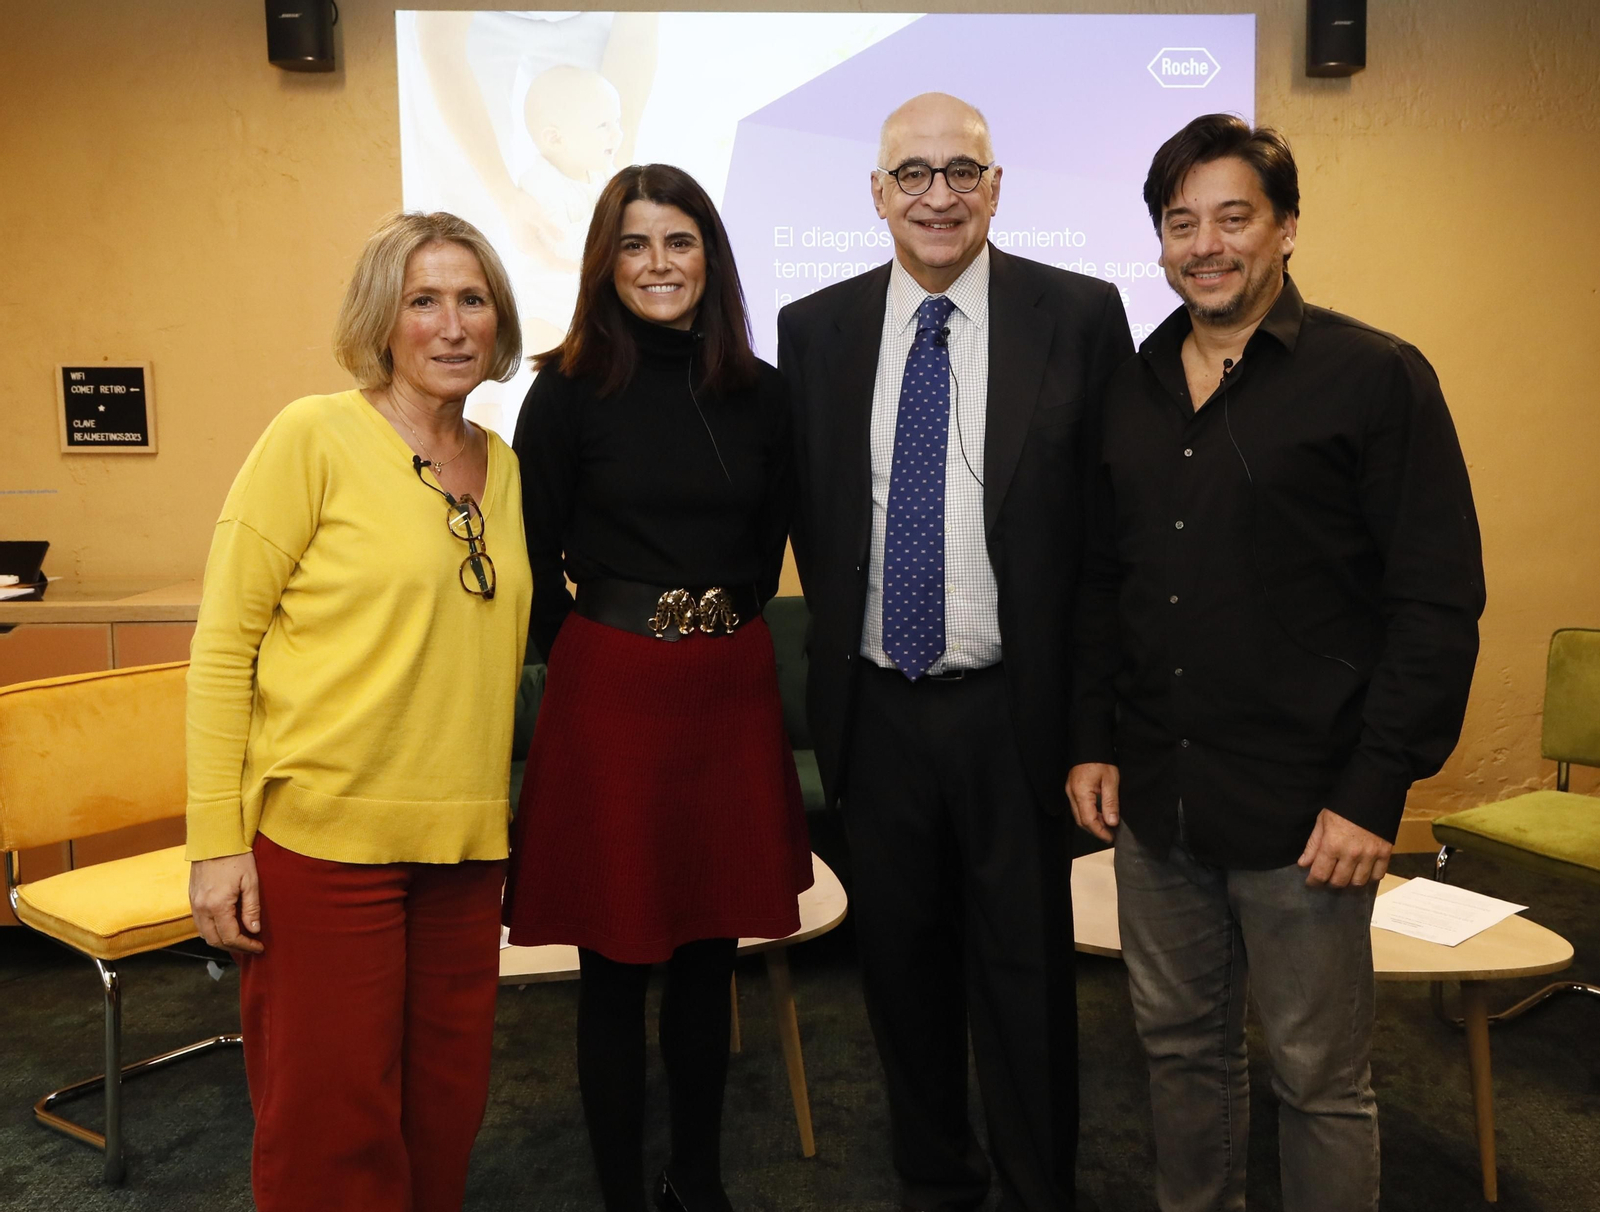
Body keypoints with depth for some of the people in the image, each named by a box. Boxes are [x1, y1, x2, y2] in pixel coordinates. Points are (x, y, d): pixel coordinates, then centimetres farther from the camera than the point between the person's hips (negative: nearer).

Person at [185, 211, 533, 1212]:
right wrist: (217, 839, -11)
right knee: (331, 1127, 7)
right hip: (323, 831, -5)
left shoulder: (503, 465, 10)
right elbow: (224, 641, -7)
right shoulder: (314, 437, -6)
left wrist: (496, 812, 12)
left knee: (446, 1107, 16)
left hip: (464, 837, 5)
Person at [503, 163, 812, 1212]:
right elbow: (535, 557, 0)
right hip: (612, 691, -3)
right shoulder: (571, 388, -4)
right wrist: (589, 650, 3)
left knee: (710, 953, 14)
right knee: (616, 965, 6)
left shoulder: (759, 393, 5)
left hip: (732, 690, 4)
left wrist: (725, 630, 10)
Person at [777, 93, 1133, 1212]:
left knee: (1024, 964, 10)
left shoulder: (1081, 315, -4)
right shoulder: (815, 327, 5)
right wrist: (841, 650, 9)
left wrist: (1088, 690, -4)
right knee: (901, 953, 16)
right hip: (876, 702, 3)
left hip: (1014, 704, -3)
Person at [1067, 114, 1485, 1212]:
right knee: (1181, 1043, 18)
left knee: (1321, 1078, 9)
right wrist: (1093, 741, 7)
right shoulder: (1132, 391, 9)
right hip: (1151, 795, 5)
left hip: (1304, 807, -5)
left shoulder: (1377, 377, -6)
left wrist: (1377, 793, -14)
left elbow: (1438, 599, -10)